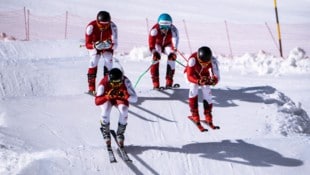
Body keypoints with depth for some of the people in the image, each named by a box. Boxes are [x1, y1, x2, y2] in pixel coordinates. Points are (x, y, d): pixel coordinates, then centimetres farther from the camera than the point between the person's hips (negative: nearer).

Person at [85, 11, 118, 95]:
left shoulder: (112, 27, -33)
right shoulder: (91, 27, -34)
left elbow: (115, 45, -34)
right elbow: (87, 44, -32)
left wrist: (110, 45, -57)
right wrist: (95, 46, -52)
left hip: (107, 47, 1)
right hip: (94, 45, -1)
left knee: (108, 62, -17)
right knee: (93, 62, -20)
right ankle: (91, 88, -17)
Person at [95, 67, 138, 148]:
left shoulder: (125, 81, -34)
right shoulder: (104, 83, -35)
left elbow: (134, 99, -36)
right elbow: (97, 101, -40)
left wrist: (127, 96, -57)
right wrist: (106, 97, -58)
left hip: (120, 97, 1)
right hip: (106, 98, -1)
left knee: (124, 109, -31)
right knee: (106, 110, -33)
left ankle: (120, 133, -6)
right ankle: (105, 132, -5)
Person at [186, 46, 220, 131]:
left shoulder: (213, 61, -37)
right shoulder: (193, 59, -42)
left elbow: (216, 77, -39)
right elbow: (190, 76, -42)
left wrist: (213, 81, -62)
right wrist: (198, 81, -60)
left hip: (205, 75, 1)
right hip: (193, 74, -1)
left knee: (207, 92, -13)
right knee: (193, 87, -24)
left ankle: (208, 117, 0)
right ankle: (194, 114, -15)